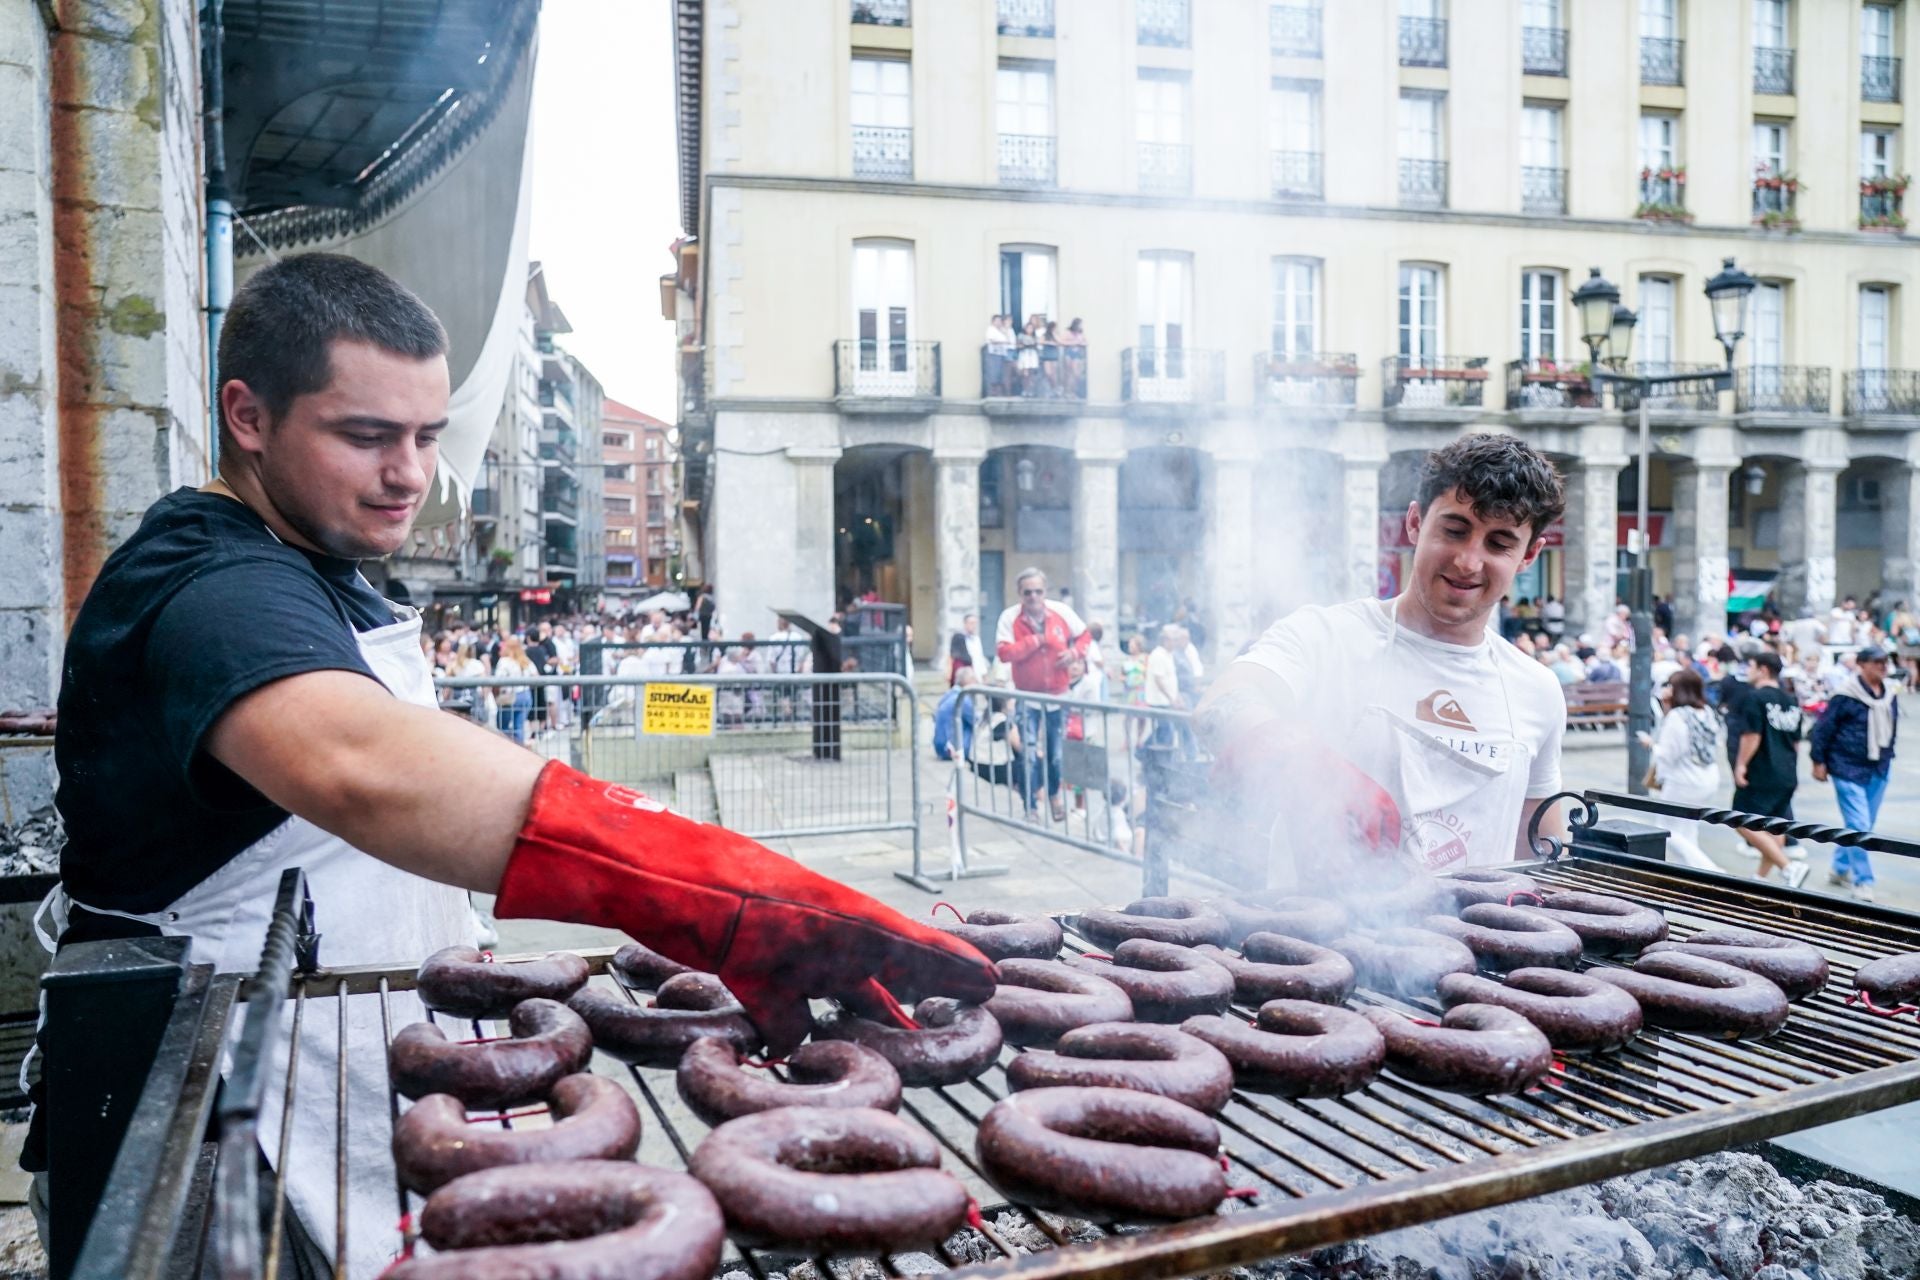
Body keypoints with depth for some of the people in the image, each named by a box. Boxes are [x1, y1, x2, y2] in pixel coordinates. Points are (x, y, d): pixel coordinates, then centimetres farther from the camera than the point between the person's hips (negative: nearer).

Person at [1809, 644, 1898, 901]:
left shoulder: (1890, 696, 3)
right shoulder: (1846, 697, -16)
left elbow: (1892, 728, 18)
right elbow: (1822, 728, -11)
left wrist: (1886, 755, 19)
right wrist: (1819, 762, -8)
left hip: (1879, 771, 7)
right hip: (1849, 769, -7)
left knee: (1864, 826, 13)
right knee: (1859, 827, -7)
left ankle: (1841, 868, 30)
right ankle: (1863, 881, 2)